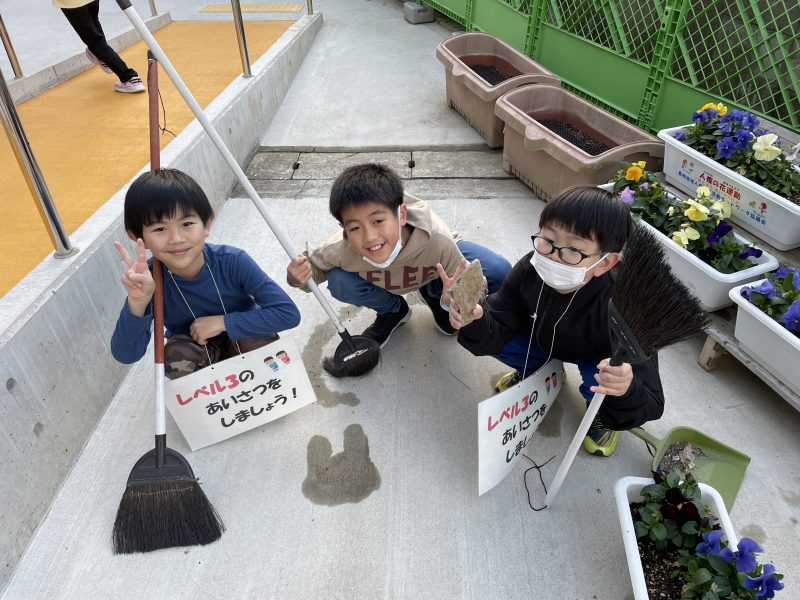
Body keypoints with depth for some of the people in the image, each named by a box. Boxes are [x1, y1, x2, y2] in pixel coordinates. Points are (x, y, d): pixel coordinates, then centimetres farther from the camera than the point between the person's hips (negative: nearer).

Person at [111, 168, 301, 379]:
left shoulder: (233, 261, -30)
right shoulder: (148, 278, -25)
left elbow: (289, 313, -32)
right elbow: (125, 355, -31)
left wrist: (223, 322, -33)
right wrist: (137, 302, -48)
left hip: (243, 341, 0)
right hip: (193, 348, 1)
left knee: (261, 339, -31)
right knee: (176, 356, -30)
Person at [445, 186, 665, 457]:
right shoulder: (529, 270, -31)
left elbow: (651, 406, -37)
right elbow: (497, 335, -22)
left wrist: (627, 391, -61)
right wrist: (476, 321, -45)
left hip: (598, 355, -3)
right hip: (544, 339, 4)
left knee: (601, 392, -33)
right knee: (484, 332, -15)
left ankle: (601, 414, 7)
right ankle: (535, 371, 17)